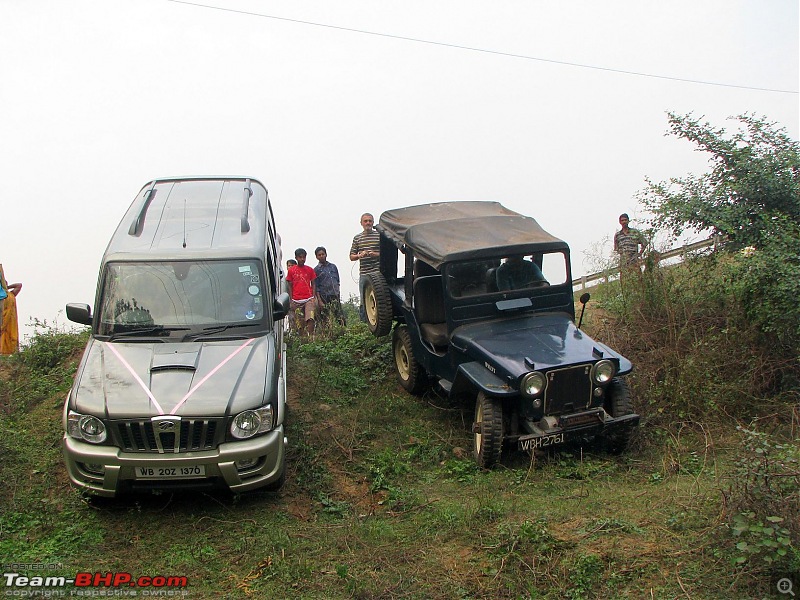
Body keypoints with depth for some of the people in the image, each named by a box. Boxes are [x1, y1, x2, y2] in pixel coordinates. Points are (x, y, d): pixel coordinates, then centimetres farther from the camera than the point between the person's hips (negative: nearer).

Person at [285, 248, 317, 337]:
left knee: (310, 319, -17)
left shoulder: (310, 270, 8)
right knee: (299, 323, 3)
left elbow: (313, 284, 11)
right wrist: (291, 300, 2)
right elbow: (290, 286, 8)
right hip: (296, 301, 0)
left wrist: (313, 298, 0)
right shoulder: (291, 270, 6)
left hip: (309, 299, 0)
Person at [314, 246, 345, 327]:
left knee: (341, 317, -4)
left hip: (335, 297, 3)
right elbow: (316, 287, -1)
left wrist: (338, 295, 14)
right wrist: (320, 301, -9)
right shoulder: (316, 270, 2)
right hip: (325, 298, -3)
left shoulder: (333, 266, 13)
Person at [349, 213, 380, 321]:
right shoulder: (357, 238, 13)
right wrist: (359, 255, -6)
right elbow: (351, 256, 14)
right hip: (363, 274, 2)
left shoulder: (379, 235, 5)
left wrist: (375, 254, -12)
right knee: (364, 301, 4)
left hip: (378, 273, -2)